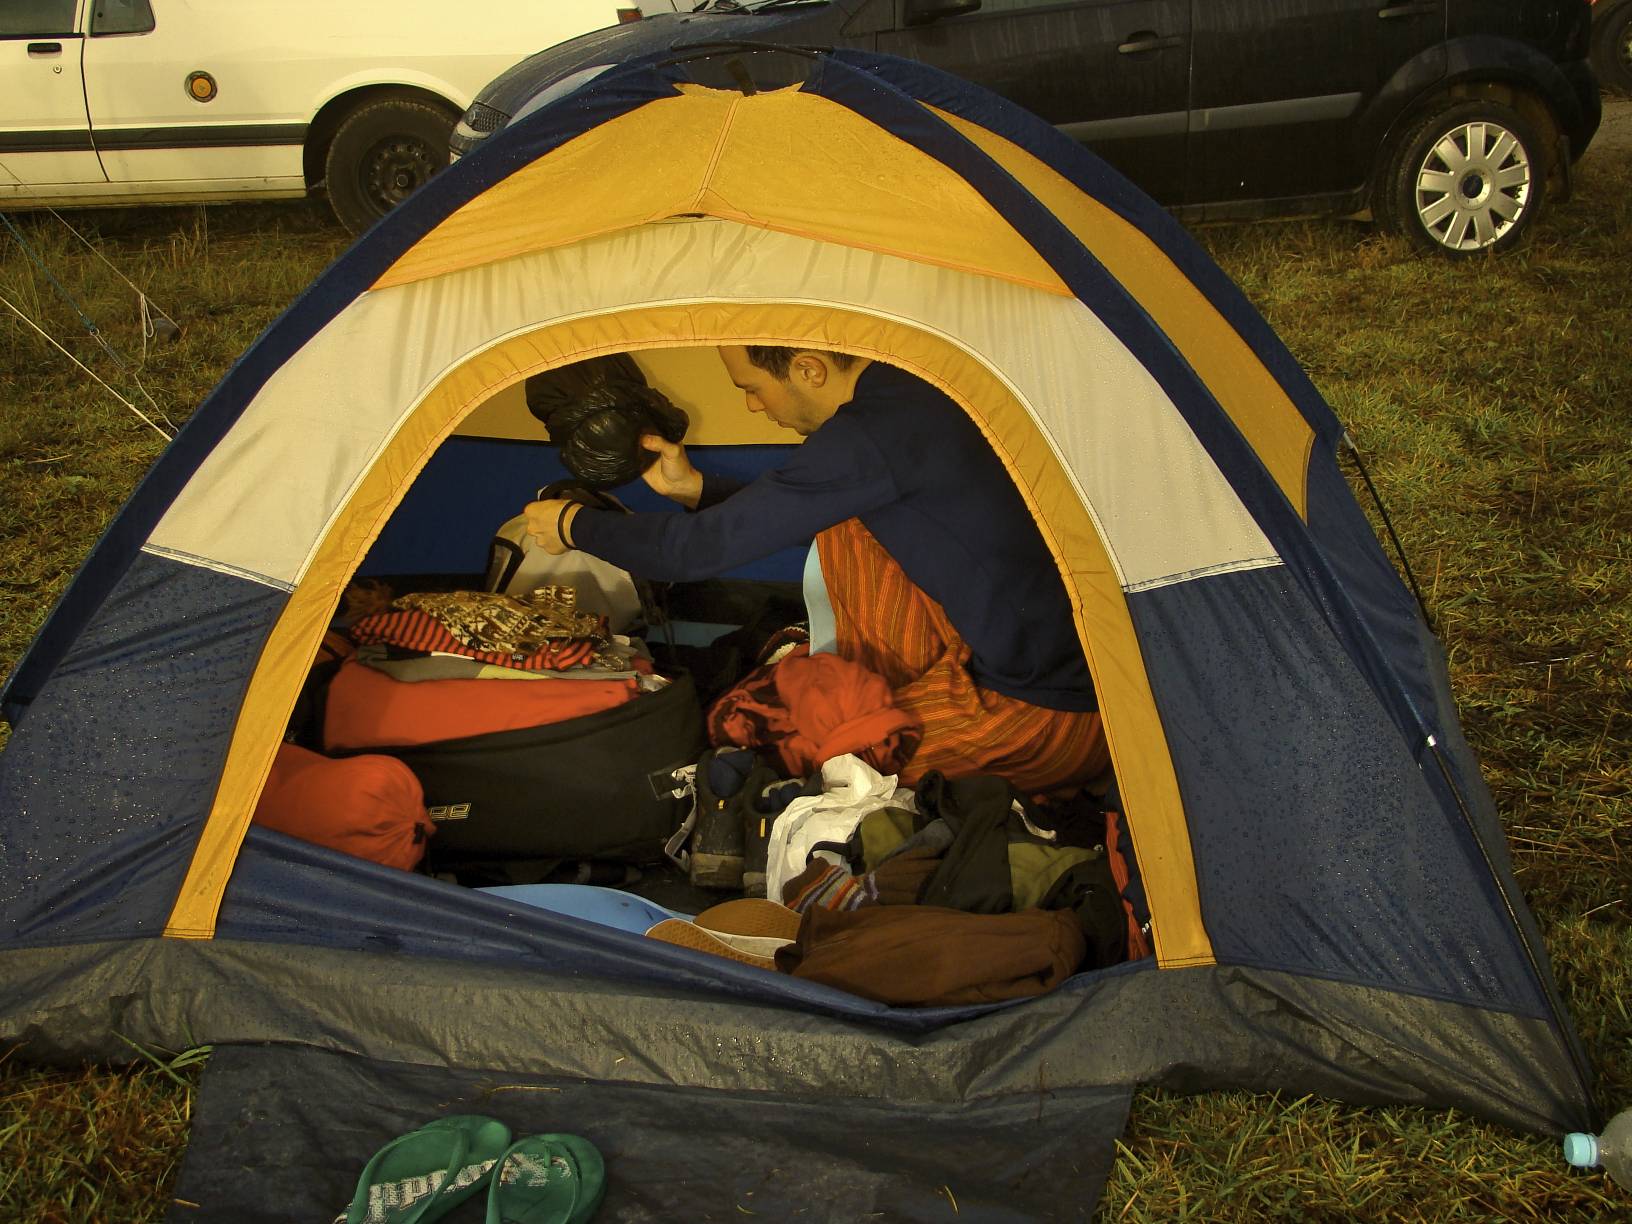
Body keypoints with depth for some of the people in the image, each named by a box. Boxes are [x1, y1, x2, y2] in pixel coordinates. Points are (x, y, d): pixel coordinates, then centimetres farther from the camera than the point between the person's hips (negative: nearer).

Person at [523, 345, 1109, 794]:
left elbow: (706, 549, -12)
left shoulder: (870, 434, -20)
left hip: (1042, 725, -9)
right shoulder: (910, 392, 9)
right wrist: (695, 488, 22)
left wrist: (574, 526, 3)